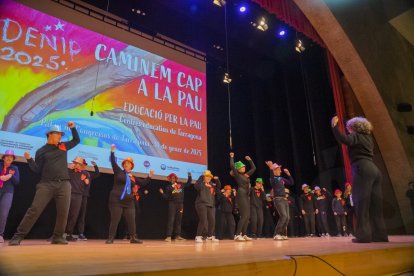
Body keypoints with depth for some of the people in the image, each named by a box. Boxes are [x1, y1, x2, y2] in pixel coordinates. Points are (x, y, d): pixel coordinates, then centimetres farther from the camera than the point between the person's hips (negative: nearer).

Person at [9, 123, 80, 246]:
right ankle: (18, 236, 0)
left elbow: (76, 140, 29)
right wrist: (29, 159, -11)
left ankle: (57, 237, 10)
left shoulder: (63, 146, 16)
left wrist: (73, 128, 16)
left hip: (64, 184, 3)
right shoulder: (41, 151, 6)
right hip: (46, 184, -3)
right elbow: (37, 170, 4)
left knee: (63, 212, -1)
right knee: (34, 210, -9)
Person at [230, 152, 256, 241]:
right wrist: (232, 157, -7)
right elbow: (232, 166, -19)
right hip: (241, 196, -9)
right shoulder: (237, 175, -4)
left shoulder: (246, 175, 16)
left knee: (247, 216, 7)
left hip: (246, 196, 9)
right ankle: (237, 235, -10)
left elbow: (254, 168, 27)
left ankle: (244, 235, 13)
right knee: (244, 216, -13)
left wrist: (250, 160, 25)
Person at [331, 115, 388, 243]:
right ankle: (379, 234, 8)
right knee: (375, 204, 7)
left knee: (362, 203, -9)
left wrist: (334, 126, -16)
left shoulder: (356, 136, -1)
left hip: (363, 169, -9)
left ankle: (364, 235, -11)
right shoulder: (368, 138, 23)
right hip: (373, 170, 9)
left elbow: (343, 139, -22)